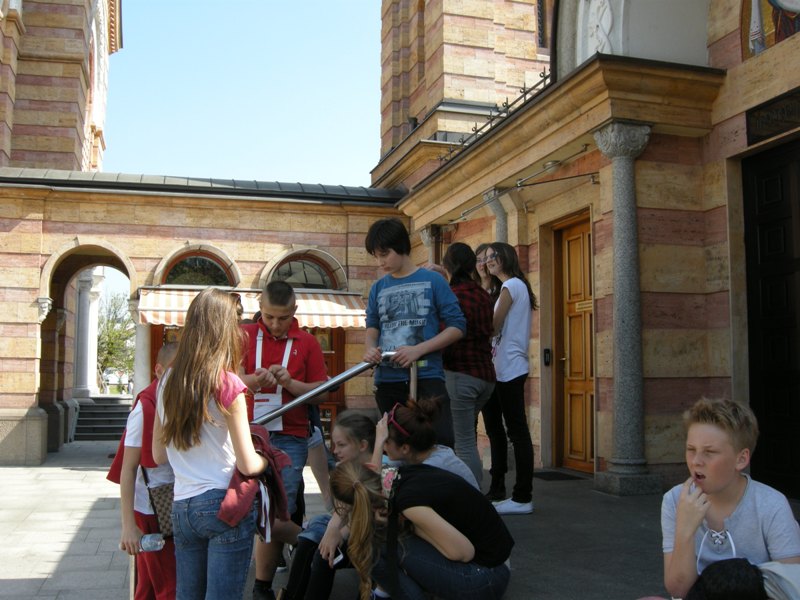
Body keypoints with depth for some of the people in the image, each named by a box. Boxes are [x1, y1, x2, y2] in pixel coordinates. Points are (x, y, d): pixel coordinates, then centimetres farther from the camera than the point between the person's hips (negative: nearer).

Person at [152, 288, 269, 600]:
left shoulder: (167, 381, 3)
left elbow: (159, 455, 11)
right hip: (224, 504, -5)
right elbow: (247, 464, -11)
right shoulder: (227, 384, -13)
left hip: (181, 508, 6)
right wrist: (265, 459, 9)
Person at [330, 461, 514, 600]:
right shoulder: (402, 476, -3)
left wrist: (413, 527, -12)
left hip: (487, 577, -9)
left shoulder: (408, 499, -26)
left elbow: (464, 552, -20)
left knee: (375, 553, -13)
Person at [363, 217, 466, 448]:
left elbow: (457, 326, -4)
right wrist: (370, 348, -6)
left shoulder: (433, 281, -1)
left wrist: (419, 349, -15)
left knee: (441, 441, -15)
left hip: (426, 377, -4)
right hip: (387, 380, 4)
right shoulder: (378, 288, 11)